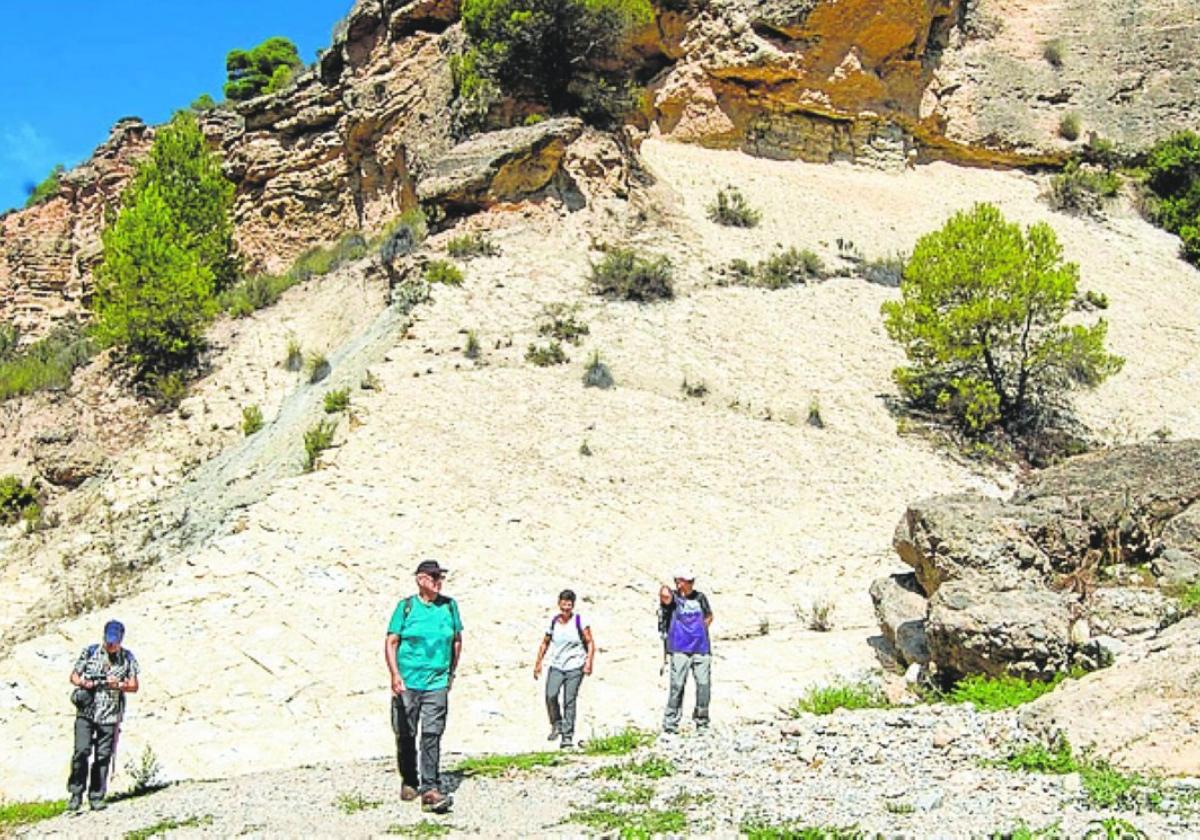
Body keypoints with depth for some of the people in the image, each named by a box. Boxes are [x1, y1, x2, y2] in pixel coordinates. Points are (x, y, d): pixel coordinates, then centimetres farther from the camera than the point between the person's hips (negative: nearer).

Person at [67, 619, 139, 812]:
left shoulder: (128, 657, 4)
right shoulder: (90, 652, 3)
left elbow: (134, 686, 5)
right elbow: (74, 676, 8)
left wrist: (119, 685, -14)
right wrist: (83, 683, -13)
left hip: (110, 715, 1)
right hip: (86, 712, 0)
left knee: (103, 757, 2)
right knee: (81, 751, -10)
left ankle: (96, 797, 11)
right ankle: (76, 794, 4)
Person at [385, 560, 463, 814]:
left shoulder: (449, 606, 7)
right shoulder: (406, 606, -1)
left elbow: (457, 640, 18)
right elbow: (390, 642, -2)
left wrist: (451, 673, 15)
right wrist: (395, 674, -14)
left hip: (437, 683, 1)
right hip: (406, 683, -1)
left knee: (432, 735, -10)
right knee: (405, 736, 10)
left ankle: (430, 789, -13)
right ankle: (409, 782, 30)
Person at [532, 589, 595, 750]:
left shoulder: (580, 621, -3)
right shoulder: (554, 622, 6)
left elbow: (590, 643, -3)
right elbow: (545, 643, 16)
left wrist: (589, 662, -14)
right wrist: (538, 663, 12)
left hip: (575, 667, -2)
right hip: (556, 666, 2)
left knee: (569, 701, -4)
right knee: (550, 695, -17)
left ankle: (568, 736, 5)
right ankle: (556, 725, 7)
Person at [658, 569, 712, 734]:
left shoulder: (700, 597, 12)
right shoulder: (673, 597, 0)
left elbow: (709, 616, 24)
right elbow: (665, 596, -26)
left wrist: (702, 627, 11)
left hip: (701, 648, 4)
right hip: (680, 649, -3)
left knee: (704, 684, 1)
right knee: (677, 685, -10)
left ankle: (702, 721, 17)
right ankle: (670, 724, -3)